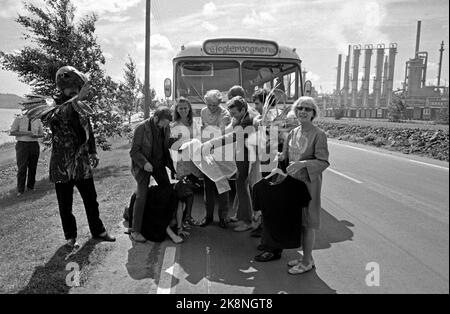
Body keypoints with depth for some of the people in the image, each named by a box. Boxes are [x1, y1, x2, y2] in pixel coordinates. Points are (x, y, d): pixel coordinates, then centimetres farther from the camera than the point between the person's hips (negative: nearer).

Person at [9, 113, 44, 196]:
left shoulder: (37, 120, 7)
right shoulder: (18, 119, -1)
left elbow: (42, 134, 14)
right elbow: (12, 132, -4)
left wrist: (35, 135, -9)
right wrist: (25, 133, -16)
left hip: (34, 145, 3)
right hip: (22, 144, -3)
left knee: (33, 167, 8)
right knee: (22, 167, -4)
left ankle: (30, 186, 23)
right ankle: (20, 190, 3)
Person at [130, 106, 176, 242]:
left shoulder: (165, 128, -1)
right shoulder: (142, 128, -18)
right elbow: (134, 151, -14)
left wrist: (172, 166, 2)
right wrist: (144, 163, -28)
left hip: (159, 164, 6)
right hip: (143, 165, -6)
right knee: (142, 195, -11)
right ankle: (135, 231, -2)